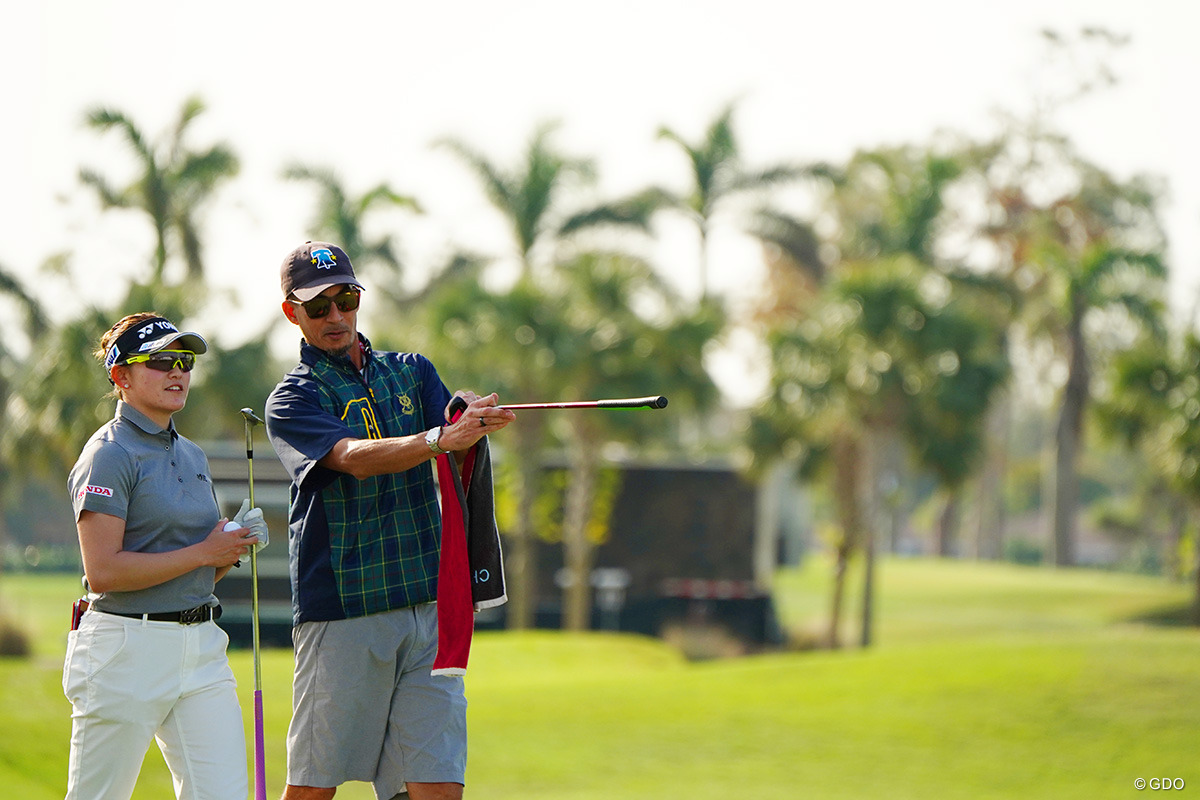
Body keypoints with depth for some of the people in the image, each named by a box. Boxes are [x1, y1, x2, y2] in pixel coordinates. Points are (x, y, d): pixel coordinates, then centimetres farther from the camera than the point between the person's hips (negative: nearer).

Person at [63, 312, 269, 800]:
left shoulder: (192, 456, 17)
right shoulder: (110, 454, -8)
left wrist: (232, 549, 2)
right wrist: (204, 552, -14)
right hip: (126, 646, -7)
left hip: (201, 648, 7)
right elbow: (103, 572, -19)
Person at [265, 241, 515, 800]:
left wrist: (475, 417, -26)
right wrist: (441, 438, -35)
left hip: (428, 607, 4)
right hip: (341, 612, -4)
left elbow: (458, 447, -2)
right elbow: (354, 458, -19)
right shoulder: (293, 399, 1)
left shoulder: (412, 372, 17)